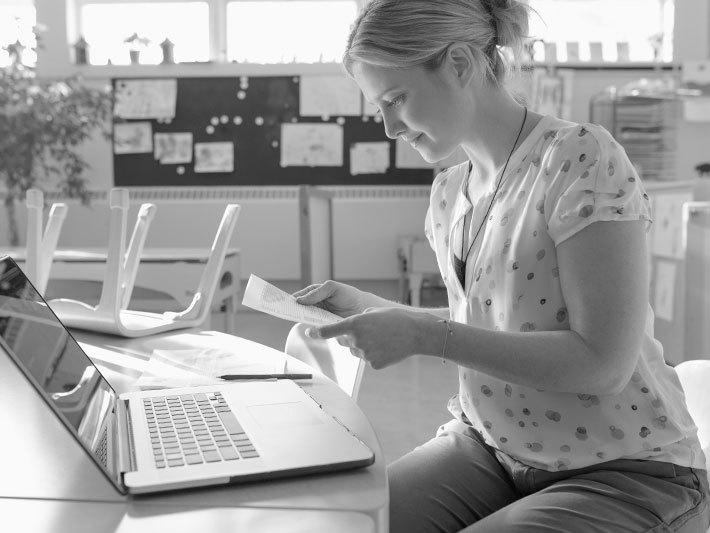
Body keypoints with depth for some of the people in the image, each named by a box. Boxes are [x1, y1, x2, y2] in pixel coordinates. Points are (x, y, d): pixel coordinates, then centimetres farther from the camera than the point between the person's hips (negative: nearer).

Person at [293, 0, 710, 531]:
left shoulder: (582, 156, -16)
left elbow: (603, 364, -20)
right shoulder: (449, 190, 6)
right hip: (488, 444, 6)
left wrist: (425, 336, -23)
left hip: (620, 472, -5)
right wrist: (367, 307, 4)